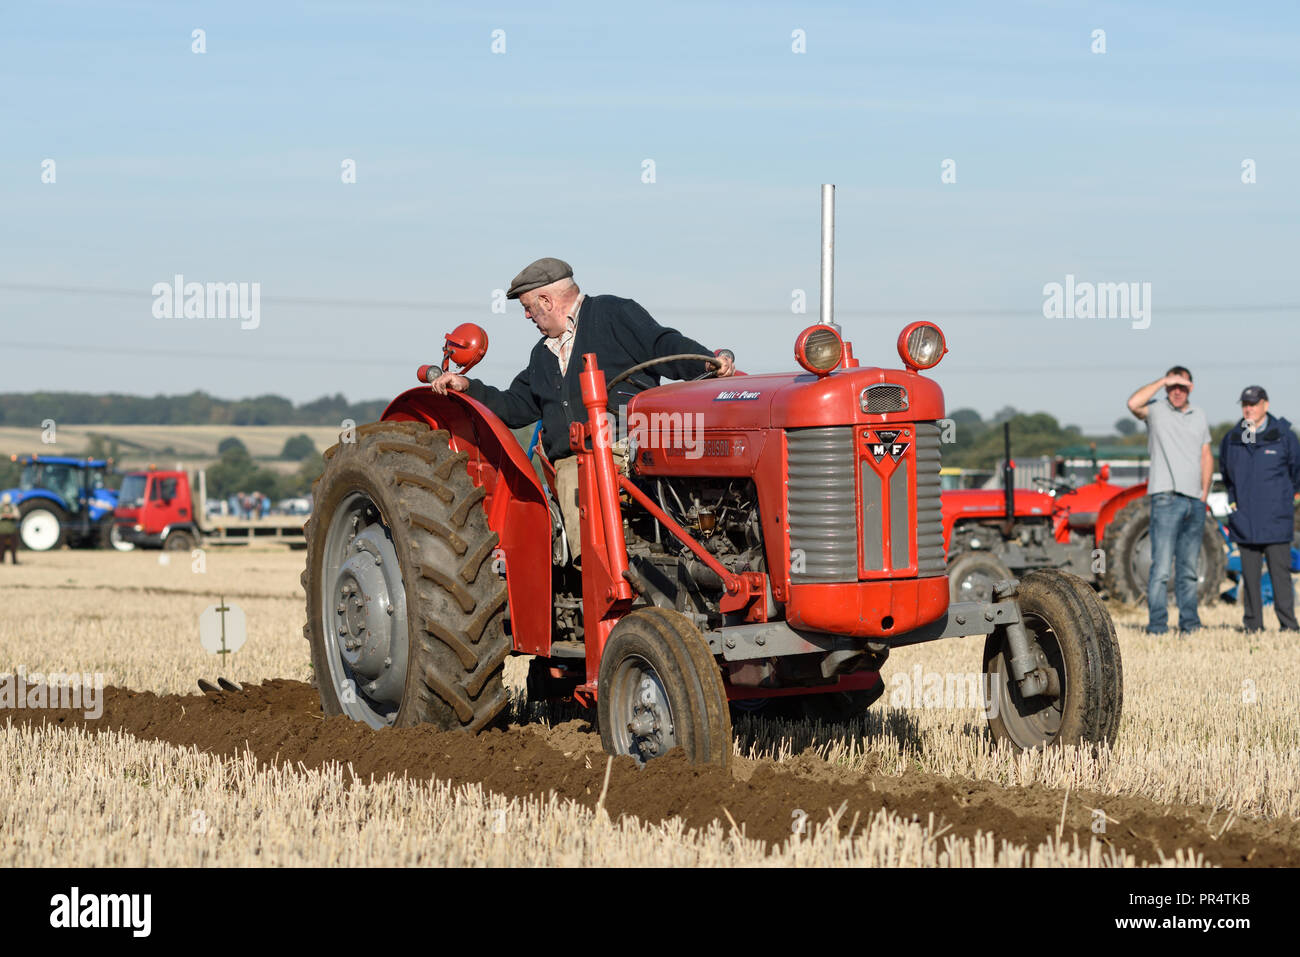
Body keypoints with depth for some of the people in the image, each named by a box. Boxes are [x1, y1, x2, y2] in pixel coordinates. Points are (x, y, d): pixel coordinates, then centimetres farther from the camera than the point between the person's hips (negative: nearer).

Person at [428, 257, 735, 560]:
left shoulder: (612, 313, 11)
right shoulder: (543, 355, 33)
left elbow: (664, 346, 0)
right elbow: (514, 407, 39)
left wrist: (708, 362, -17)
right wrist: (467, 387, 29)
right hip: (573, 464, 5)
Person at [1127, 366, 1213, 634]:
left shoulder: (1200, 418, 17)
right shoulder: (1156, 411, 1)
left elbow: (1206, 457, 20)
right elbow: (1134, 403, -21)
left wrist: (1204, 493, 11)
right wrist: (1162, 381, -15)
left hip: (1194, 502, 5)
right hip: (1166, 498, -5)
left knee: (1188, 568, 10)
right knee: (1161, 567, -10)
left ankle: (1189, 622, 16)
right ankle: (1157, 625, -9)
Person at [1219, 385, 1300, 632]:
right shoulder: (1231, 440, 8)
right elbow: (1226, 475, 24)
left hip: (1276, 520, -3)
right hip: (1244, 521, 3)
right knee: (1249, 574, 5)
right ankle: (1252, 624, 10)